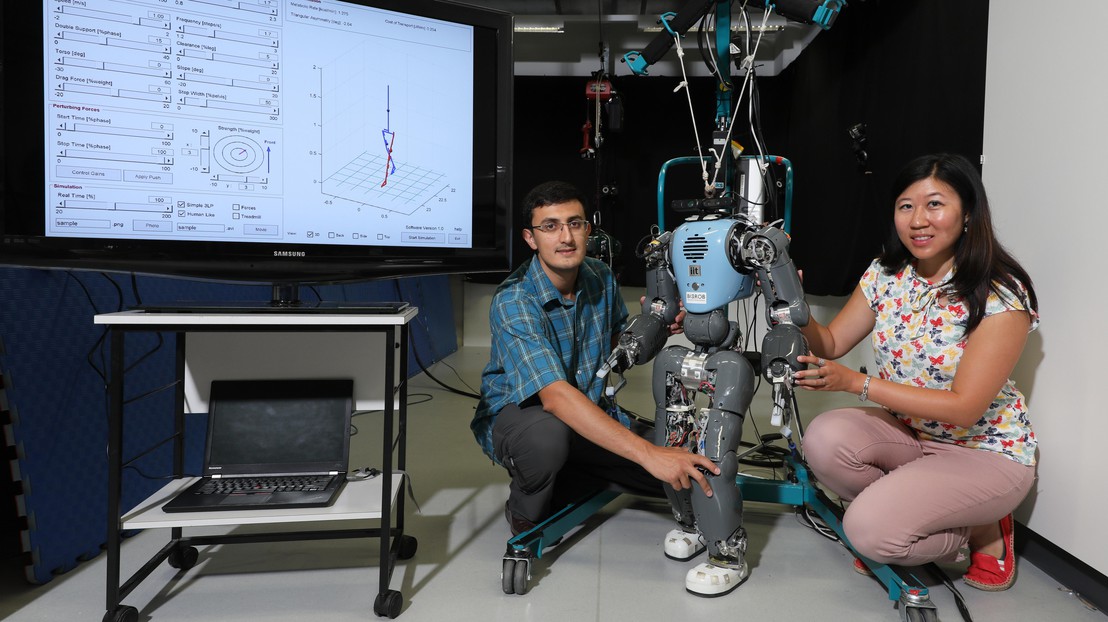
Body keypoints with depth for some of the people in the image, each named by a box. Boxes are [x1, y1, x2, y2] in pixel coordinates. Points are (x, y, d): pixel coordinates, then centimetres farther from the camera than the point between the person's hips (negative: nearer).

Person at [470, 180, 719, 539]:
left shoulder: (601, 277, -5)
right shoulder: (512, 302, -27)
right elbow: (555, 395, -38)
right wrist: (648, 454, -46)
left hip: (591, 413, 6)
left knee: (686, 470, -6)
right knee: (548, 435, -41)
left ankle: (560, 486, 11)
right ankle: (525, 514, -6)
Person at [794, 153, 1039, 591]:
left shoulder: (1002, 296, -21)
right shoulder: (885, 274, -4)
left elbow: (964, 408, -24)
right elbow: (830, 344, -1)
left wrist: (855, 383, -29)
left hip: (986, 452, -5)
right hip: (908, 432, 6)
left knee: (869, 529, -24)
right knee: (824, 439, -24)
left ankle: (983, 531, 7)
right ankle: (902, 525, 3)